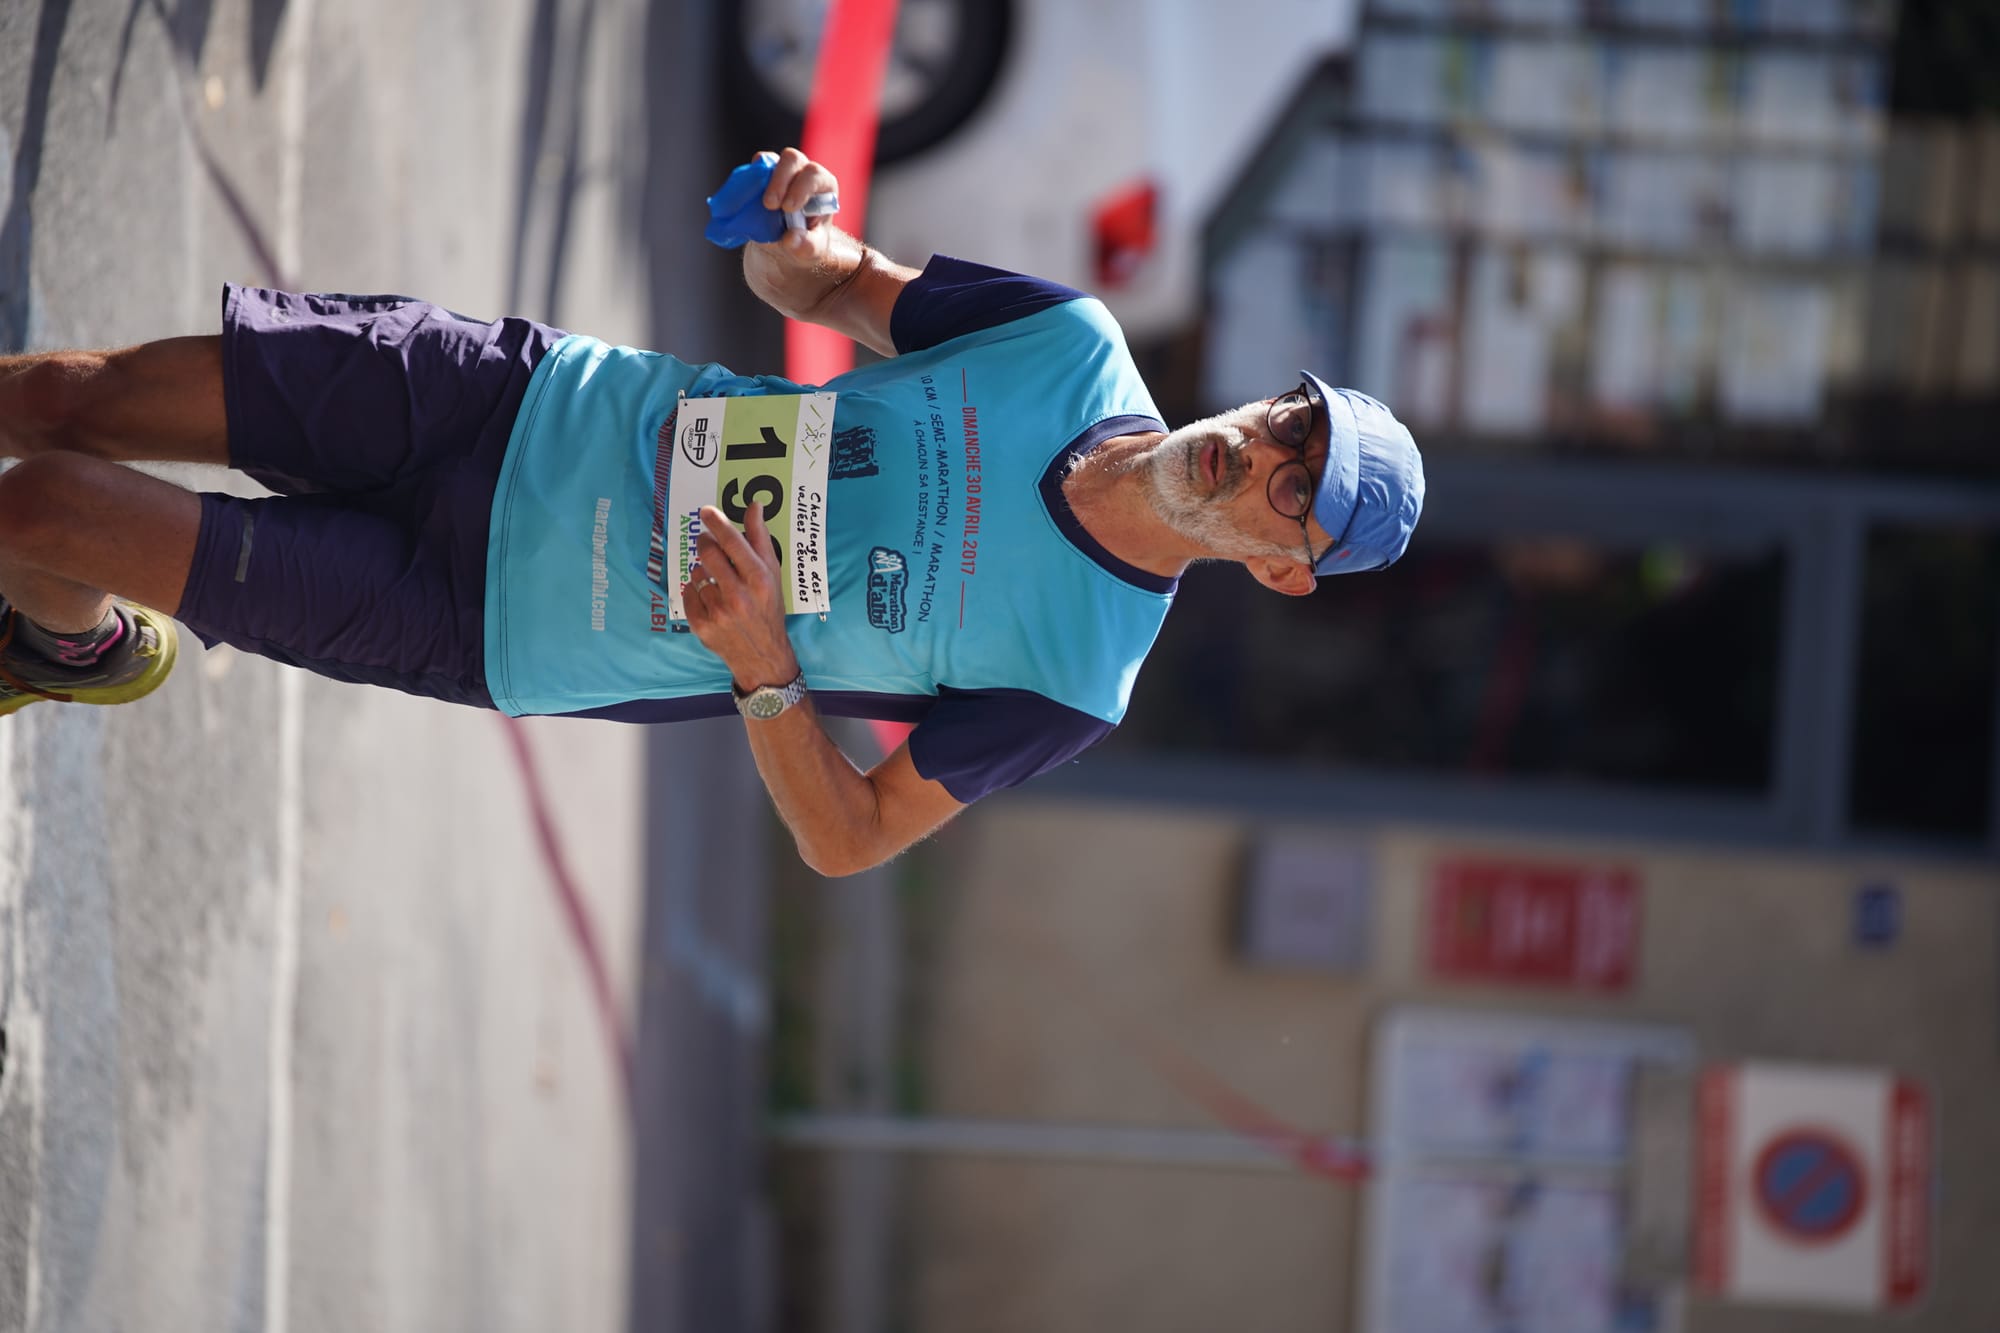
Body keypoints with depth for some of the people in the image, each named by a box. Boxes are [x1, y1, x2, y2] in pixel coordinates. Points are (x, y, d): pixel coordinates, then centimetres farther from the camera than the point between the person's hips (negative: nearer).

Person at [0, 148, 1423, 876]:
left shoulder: (1076, 680, -17)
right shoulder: (1075, 342, -7)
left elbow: (851, 840, -12)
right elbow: (825, 284, 7)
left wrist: (760, 668, -29)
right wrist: (793, 229, -18)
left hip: (490, 619, -4)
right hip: (527, 400, 4)